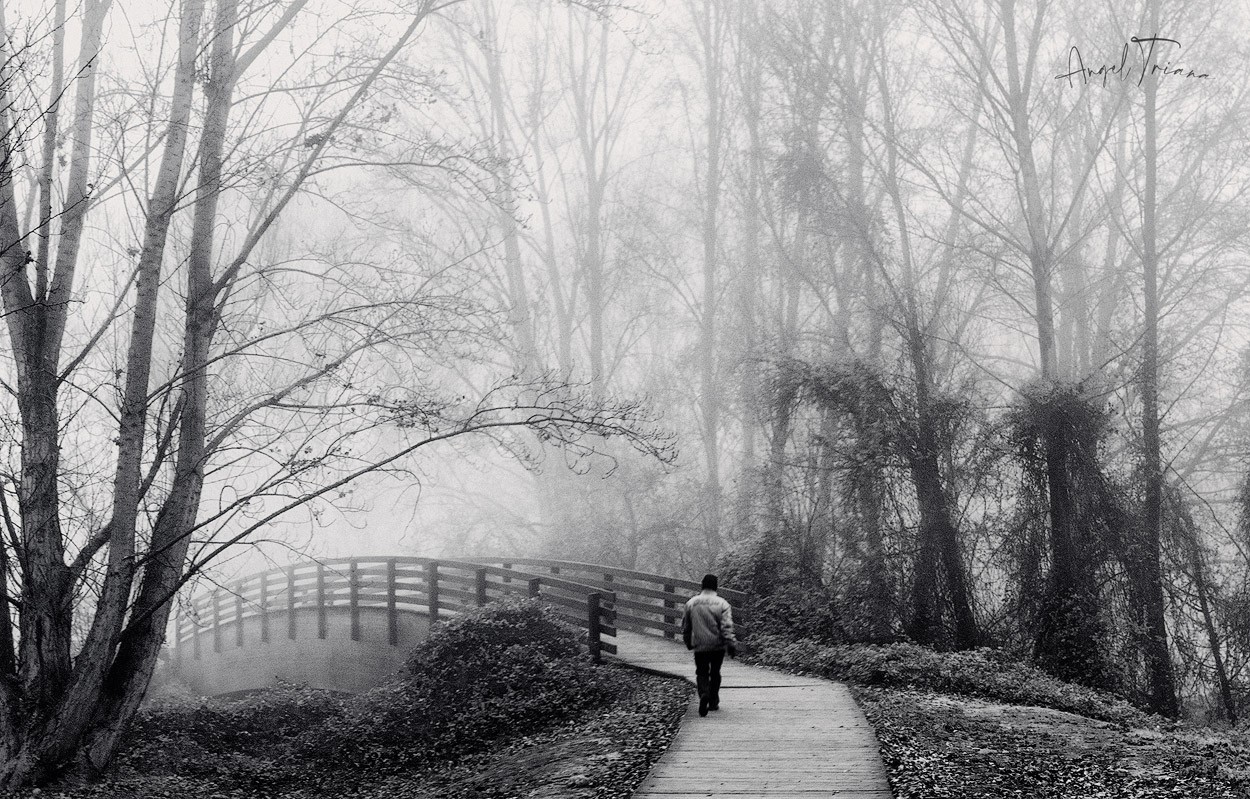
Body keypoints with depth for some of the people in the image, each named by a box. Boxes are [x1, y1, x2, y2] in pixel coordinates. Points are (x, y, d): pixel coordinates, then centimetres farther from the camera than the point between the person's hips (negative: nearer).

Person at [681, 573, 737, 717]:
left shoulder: (691, 603, 0)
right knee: (715, 673, 16)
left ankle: (704, 694, -22)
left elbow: (685, 626, 9)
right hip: (718, 646, 0)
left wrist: (688, 642, 24)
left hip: (699, 646, 0)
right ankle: (713, 702, 23)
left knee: (701, 673, 7)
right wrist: (732, 645, -10)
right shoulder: (722, 604, -9)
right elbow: (727, 628, -15)